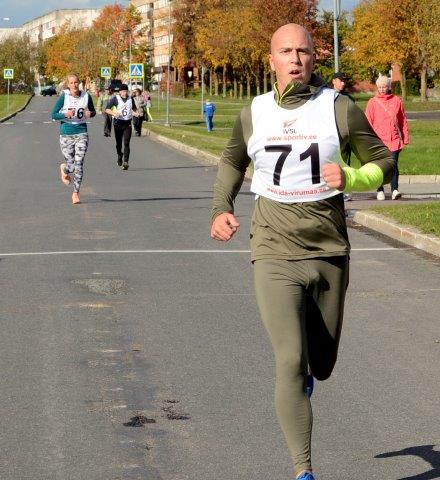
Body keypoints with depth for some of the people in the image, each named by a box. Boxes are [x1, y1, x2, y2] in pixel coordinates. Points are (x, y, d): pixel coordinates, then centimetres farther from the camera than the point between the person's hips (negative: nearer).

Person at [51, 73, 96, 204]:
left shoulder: (86, 96, 1)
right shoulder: (63, 97, -5)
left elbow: (93, 111, 17)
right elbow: (53, 115, -3)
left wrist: (90, 114, -7)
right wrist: (66, 115, -21)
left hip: (81, 133, 1)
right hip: (66, 133, -1)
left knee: (79, 164, -9)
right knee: (71, 163, 3)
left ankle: (76, 193, 4)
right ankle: (64, 169, 43)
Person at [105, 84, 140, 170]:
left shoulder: (130, 99, 8)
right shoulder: (115, 99, -5)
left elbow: (134, 108, 26)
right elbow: (107, 109, -6)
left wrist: (136, 112, 4)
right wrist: (114, 113, -24)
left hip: (127, 124, 1)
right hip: (118, 123, -1)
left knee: (126, 143, -10)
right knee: (119, 143, 11)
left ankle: (126, 162, -17)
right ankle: (119, 156, 40)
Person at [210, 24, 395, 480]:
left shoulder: (340, 108, -4)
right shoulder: (252, 115, 1)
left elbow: (384, 163, 4)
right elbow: (231, 161, 22)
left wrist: (350, 178, -17)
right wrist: (221, 209, 7)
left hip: (329, 253, 1)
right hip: (275, 255, -1)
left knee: (321, 366, 14)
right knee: (289, 363, -14)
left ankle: (305, 375, 53)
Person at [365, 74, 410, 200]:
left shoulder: (396, 101, 6)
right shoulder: (372, 102, 3)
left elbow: (403, 121, 11)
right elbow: (368, 122, 2)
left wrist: (405, 138, 9)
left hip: (394, 139, 0)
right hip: (378, 140, 0)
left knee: (393, 165, -9)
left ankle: (394, 190, -12)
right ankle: (380, 191, 14)